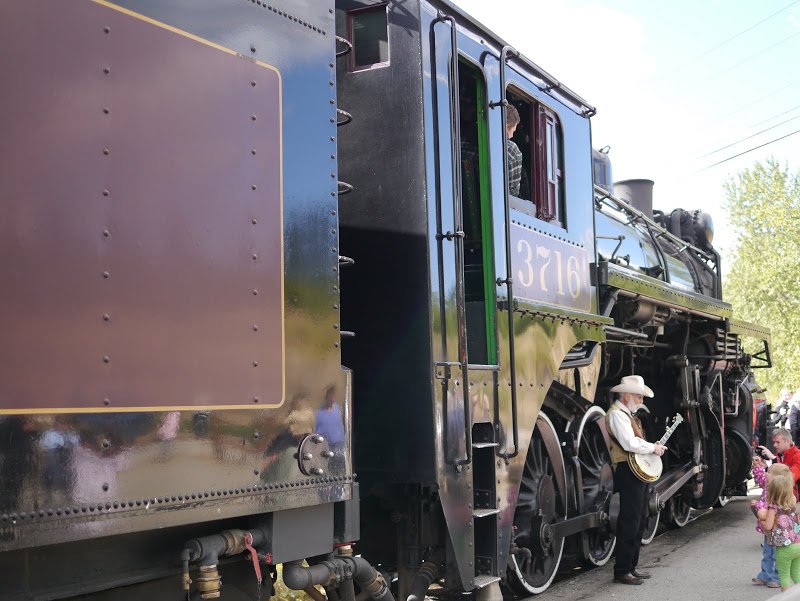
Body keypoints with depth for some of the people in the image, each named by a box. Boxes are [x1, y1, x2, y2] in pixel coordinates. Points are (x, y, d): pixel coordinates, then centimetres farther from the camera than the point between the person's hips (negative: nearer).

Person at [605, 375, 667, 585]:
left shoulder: (627, 414, 21)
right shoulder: (616, 414, -12)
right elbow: (630, 443, -23)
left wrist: (655, 448, 10)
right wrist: (653, 447, -10)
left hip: (640, 470, 11)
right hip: (628, 471, -11)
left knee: (639, 521, 14)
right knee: (629, 522, -9)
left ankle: (631, 566, 22)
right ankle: (622, 571, -5)